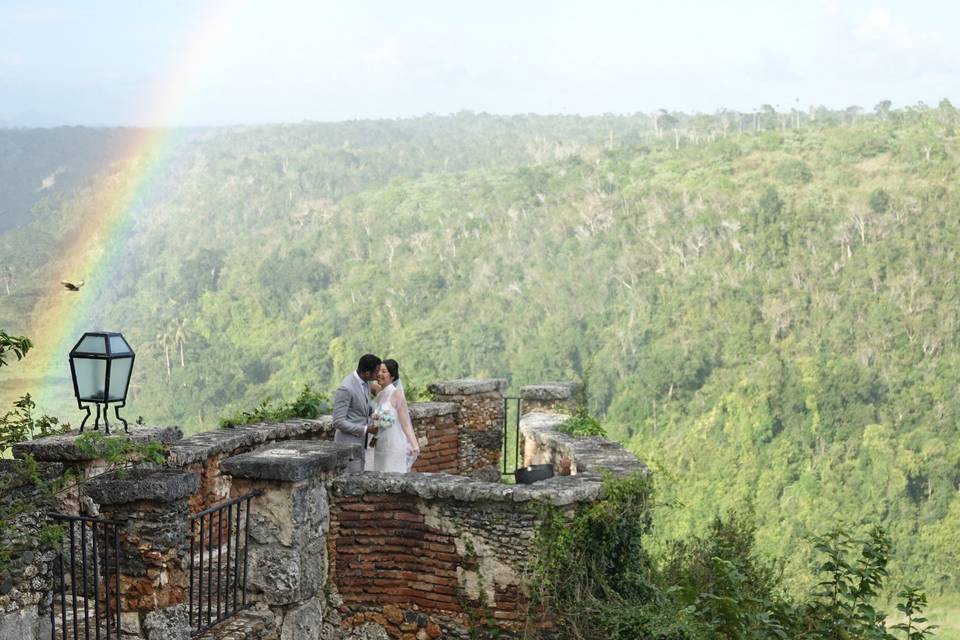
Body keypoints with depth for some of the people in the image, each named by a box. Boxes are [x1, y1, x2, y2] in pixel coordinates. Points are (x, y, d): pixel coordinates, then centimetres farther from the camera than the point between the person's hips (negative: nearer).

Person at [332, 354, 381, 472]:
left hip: (359, 443, 9)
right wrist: (366, 430, -21)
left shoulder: (365, 382, 4)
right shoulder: (345, 388, -24)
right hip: (348, 445, -9)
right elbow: (338, 422, -22)